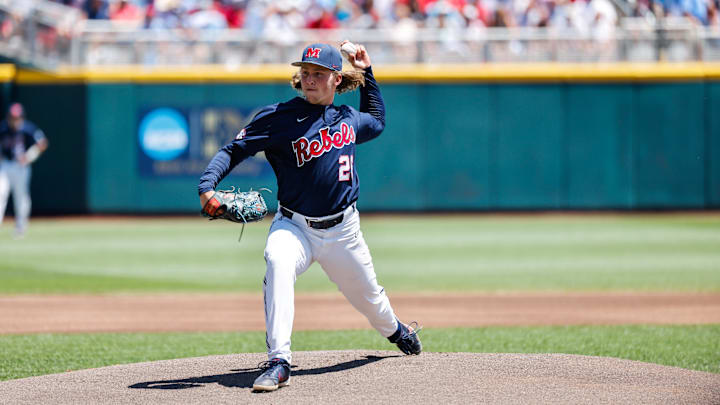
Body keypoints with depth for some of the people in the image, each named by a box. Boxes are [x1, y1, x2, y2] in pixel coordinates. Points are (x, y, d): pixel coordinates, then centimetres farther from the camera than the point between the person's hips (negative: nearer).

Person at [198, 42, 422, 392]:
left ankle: (395, 330, 57)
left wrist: (366, 74, 19)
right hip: (294, 226, -3)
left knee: (367, 294, 18)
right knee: (277, 261, -36)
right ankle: (278, 361, -38)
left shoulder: (348, 119, 4)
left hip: (343, 230, 3)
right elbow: (233, 150, -11)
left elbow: (377, 121, 28)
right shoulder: (279, 117, -10)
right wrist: (207, 185, -27)